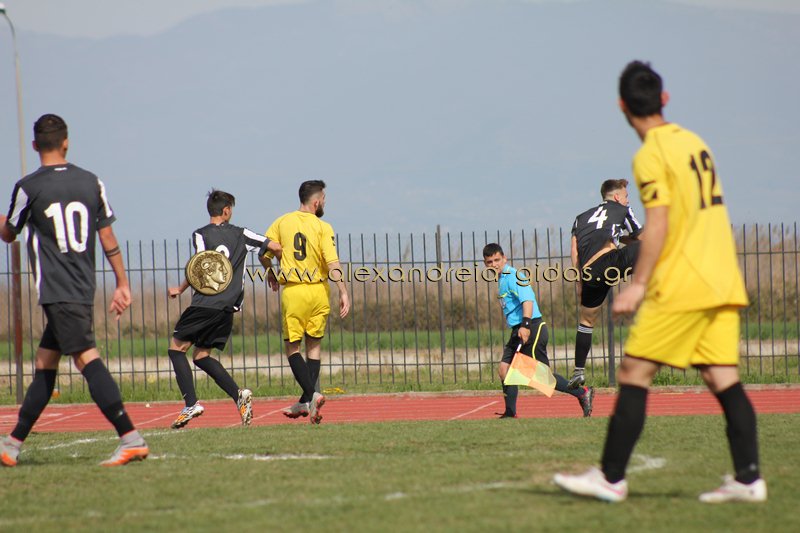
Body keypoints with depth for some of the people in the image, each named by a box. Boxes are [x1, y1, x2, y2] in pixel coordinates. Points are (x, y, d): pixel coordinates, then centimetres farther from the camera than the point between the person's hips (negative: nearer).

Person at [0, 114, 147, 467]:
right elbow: (108, 236, 9)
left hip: (56, 292, -7)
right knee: (44, 365, 13)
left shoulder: (29, 187, -6)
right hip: (83, 289, 7)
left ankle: (131, 438, -25)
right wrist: (122, 284, 14)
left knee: (86, 358, -14)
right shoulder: (91, 182, 8)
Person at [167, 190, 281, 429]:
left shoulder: (201, 234, -1)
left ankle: (191, 404, -9)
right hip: (229, 307, 5)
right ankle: (239, 394, -6)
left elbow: (202, 268, -13)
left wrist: (180, 290, -1)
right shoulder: (240, 234, 11)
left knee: (176, 348, 6)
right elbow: (275, 247, 7)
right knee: (201, 356, 14)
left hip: (205, 303, -5)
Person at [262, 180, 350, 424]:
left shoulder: (282, 222, 2)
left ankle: (311, 394, -15)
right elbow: (332, 262, -14)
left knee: (292, 347, 6)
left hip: (293, 292, 0)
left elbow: (263, 252, 5)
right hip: (319, 291, 0)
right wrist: (343, 292, -15)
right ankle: (305, 403, 15)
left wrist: (271, 274, 24)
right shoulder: (323, 227, -4)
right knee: (314, 345, 14)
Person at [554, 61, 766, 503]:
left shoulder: (651, 156, -9)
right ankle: (748, 479, 0)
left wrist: (637, 284, -16)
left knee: (634, 374, -3)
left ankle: (611, 478, -1)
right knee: (724, 380, 5)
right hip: (721, 282, 8)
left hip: (681, 285, -8)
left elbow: (658, 224, -16)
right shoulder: (695, 142, 14)